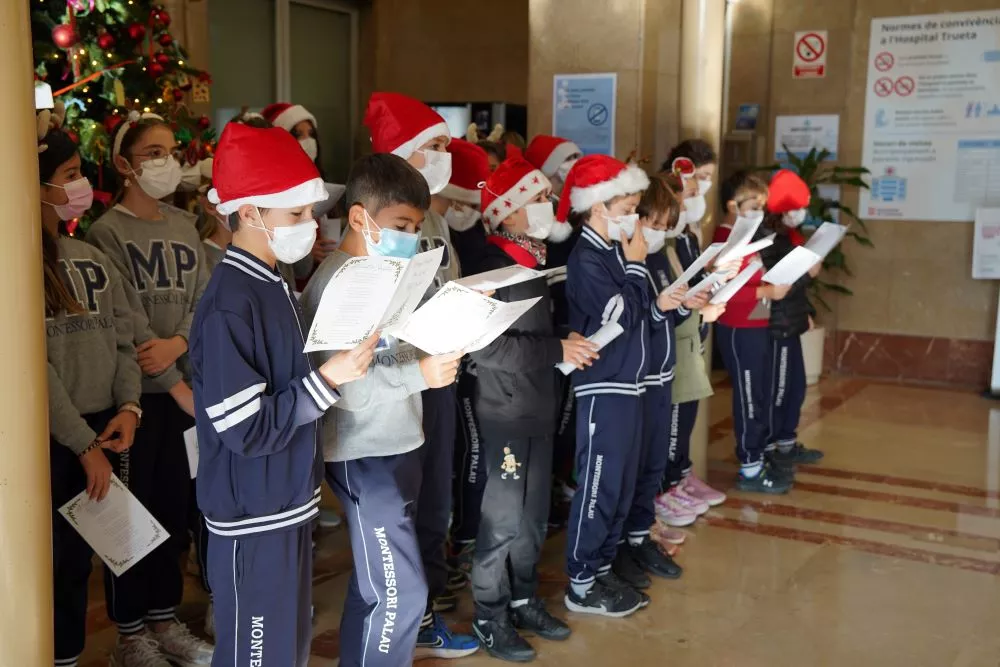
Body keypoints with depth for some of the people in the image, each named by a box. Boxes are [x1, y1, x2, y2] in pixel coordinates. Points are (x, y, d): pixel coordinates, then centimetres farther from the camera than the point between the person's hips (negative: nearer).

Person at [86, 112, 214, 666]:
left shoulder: (185, 226, 10)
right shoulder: (107, 232, -8)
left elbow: (204, 298, 3)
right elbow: (128, 321, -14)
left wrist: (177, 344, -16)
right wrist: (177, 386, -16)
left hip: (186, 384, 6)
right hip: (137, 390, -5)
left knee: (174, 504, 13)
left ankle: (165, 621, 26)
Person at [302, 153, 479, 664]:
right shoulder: (336, 284, -18)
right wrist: (421, 375, -27)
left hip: (397, 443, 9)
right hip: (364, 453, -9)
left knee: (383, 574, 22)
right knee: (398, 586, -3)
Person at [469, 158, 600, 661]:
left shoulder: (531, 261, 10)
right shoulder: (493, 266, -16)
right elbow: (485, 346, -24)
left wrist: (565, 345, 5)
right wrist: (557, 351, -19)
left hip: (538, 409, 8)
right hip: (507, 415, -8)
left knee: (533, 515, 16)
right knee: (504, 519, 3)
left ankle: (523, 601, 31)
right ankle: (490, 619, 17)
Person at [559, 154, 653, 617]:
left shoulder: (615, 251, 9)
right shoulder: (586, 259, -16)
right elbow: (622, 317, -19)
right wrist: (636, 266, -12)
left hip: (627, 384, 9)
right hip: (603, 388, -9)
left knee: (621, 486, 15)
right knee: (598, 487, -1)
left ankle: (601, 570, 27)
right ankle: (580, 586, 11)